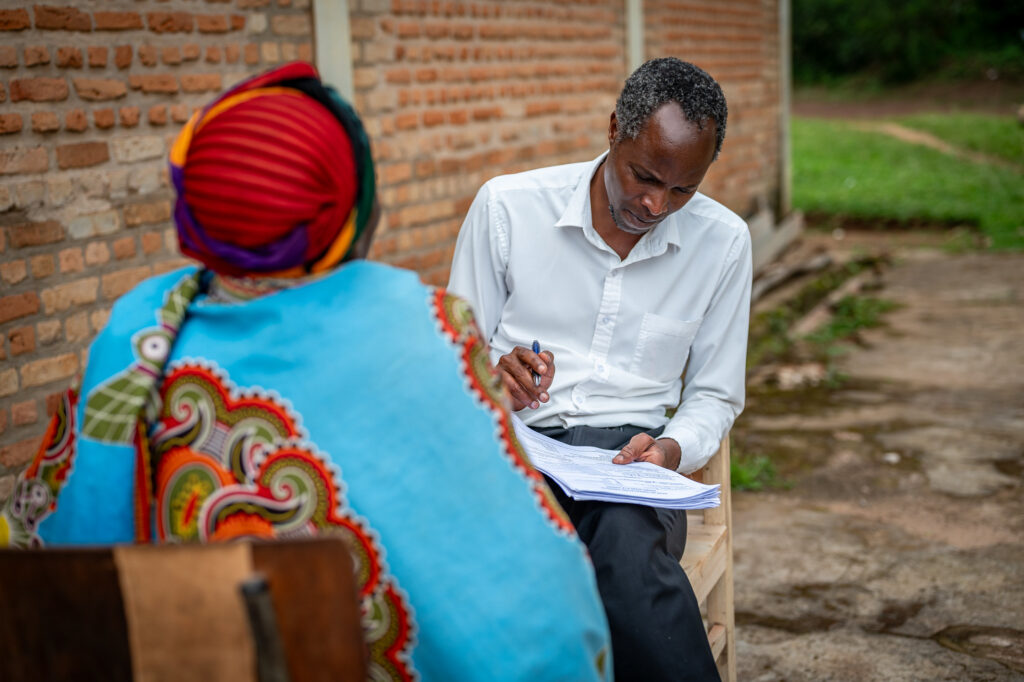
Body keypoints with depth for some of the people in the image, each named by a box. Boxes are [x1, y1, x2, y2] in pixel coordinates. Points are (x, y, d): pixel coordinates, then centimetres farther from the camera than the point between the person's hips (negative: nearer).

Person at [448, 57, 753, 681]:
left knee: (625, 541, -37)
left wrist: (673, 448, -6)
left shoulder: (722, 242, 8)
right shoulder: (506, 205, 3)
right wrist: (494, 377, -14)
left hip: (629, 450, 1)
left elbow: (714, 395, 16)